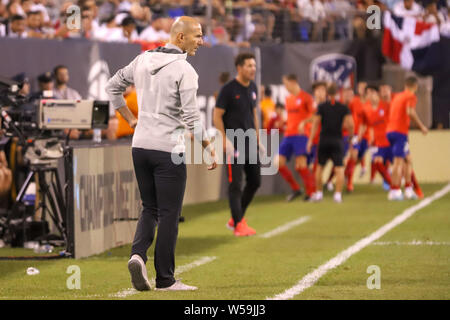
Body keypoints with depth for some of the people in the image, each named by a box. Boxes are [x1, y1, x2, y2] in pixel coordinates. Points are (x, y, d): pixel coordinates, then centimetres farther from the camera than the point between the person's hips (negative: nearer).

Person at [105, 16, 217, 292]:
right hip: (168, 148, -6)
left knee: (150, 209, 16)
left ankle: (138, 254, -7)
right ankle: (165, 279, 5)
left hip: (140, 145, 6)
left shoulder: (143, 60, 8)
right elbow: (191, 117, -16)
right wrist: (209, 148, -8)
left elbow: (113, 87, 18)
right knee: (169, 214, 1)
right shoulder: (184, 70, -12)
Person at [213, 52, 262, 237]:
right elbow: (217, 115, -9)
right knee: (235, 184, -7)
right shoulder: (228, 89, -10)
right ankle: (239, 224, -3)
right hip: (234, 143, -8)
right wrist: (225, 140, -15)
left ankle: (235, 219, 22)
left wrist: (257, 138, 16)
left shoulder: (252, 88, 11)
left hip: (250, 143, 8)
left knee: (254, 182, 9)